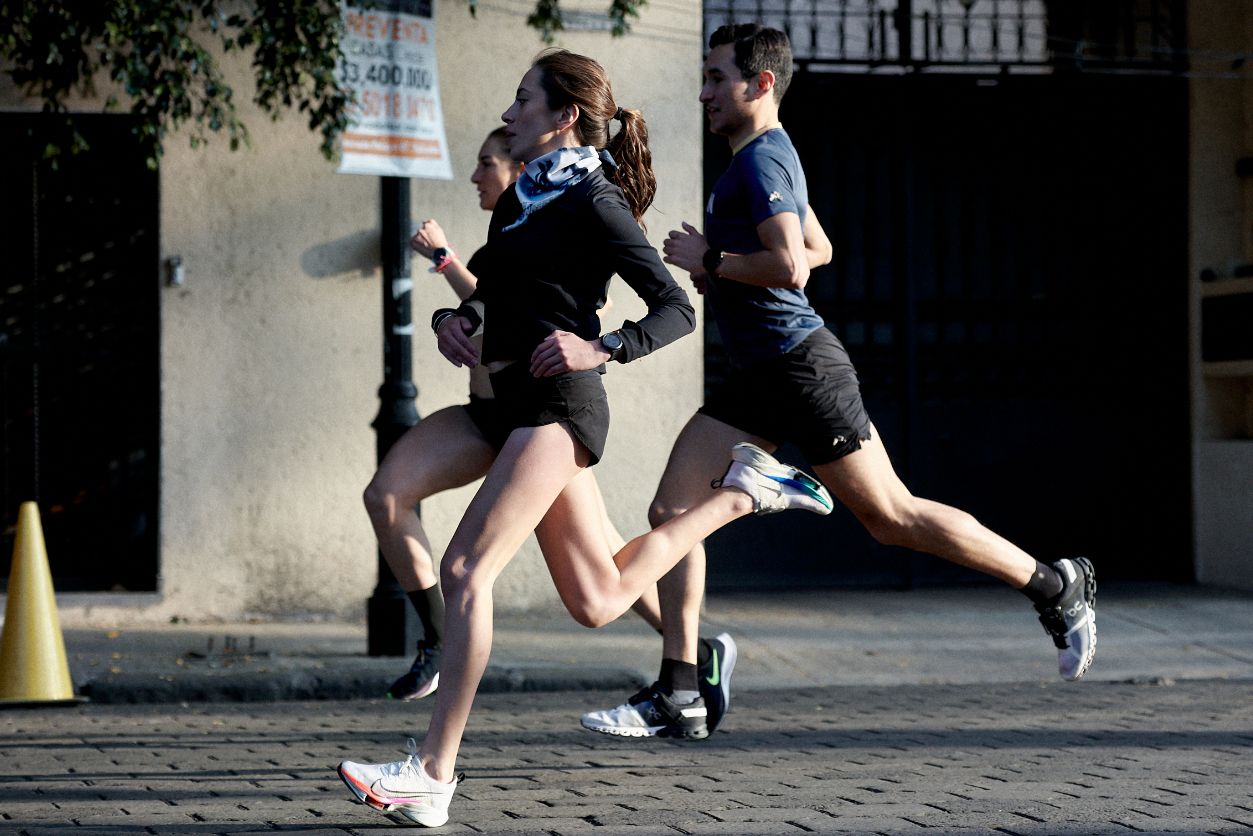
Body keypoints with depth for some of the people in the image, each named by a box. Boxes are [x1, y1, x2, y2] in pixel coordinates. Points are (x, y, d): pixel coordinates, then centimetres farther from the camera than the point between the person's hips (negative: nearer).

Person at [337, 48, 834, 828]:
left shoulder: (591, 202, -7)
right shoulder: (521, 199, 17)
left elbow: (676, 308, -9)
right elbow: (487, 290, 26)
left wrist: (602, 348, -24)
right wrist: (454, 319, 4)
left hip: (558, 403, -10)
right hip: (526, 403, 10)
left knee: (465, 570, -18)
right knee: (598, 600, 15)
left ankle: (433, 775, -20)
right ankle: (742, 491, 28)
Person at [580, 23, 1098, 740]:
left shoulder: (762, 159, -15)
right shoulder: (768, 154, 16)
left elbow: (791, 268, -28)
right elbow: (817, 248, 30)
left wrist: (709, 258, -15)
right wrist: (722, 265, 18)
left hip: (802, 369, -10)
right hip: (761, 377, 10)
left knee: (891, 515, -2)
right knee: (672, 508, 0)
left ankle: (1057, 585, 11)